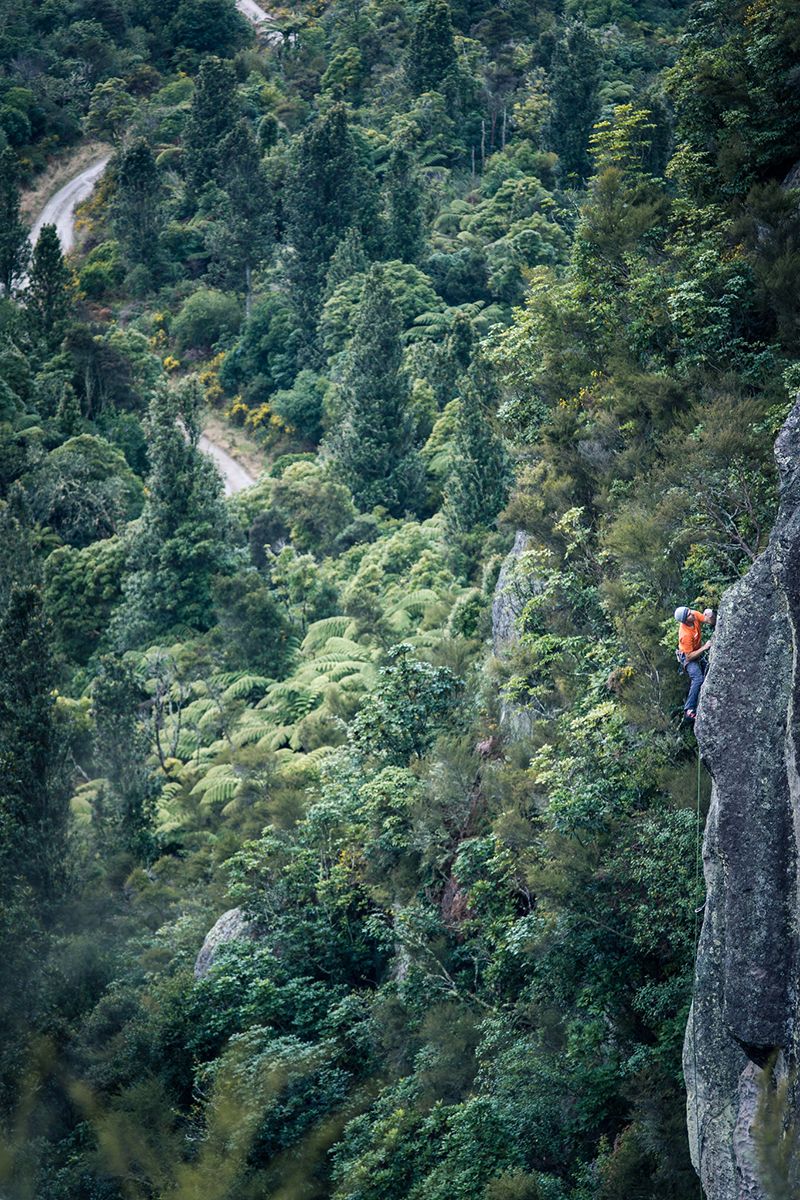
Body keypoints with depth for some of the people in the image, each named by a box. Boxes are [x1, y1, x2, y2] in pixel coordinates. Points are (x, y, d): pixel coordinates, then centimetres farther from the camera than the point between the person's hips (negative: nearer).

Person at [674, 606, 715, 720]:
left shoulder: (694, 614, -20)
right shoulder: (686, 635, -37)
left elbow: (710, 621, -14)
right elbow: (689, 656, -30)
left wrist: (710, 615, -36)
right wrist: (704, 647, -33)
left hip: (697, 651, 8)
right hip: (687, 657, -8)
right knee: (698, 679, -23)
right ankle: (689, 710, -22)